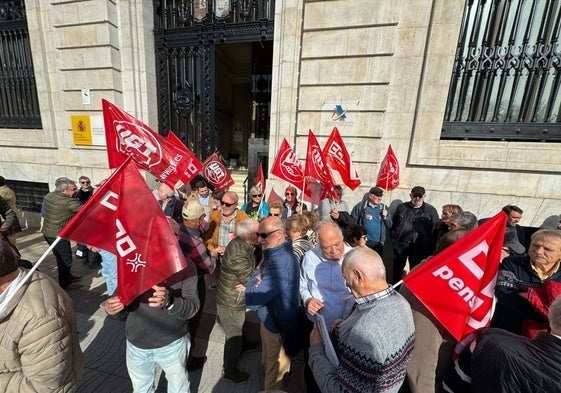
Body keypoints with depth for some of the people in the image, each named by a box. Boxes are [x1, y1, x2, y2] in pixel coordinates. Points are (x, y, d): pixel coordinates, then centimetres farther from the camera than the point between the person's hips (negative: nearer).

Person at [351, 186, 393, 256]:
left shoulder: (384, 208, 8)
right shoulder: (360, 206, -4)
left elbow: (389, 225, 11)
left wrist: (385, 216, -7)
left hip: (378, 243, 4)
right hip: (364, 242, -3)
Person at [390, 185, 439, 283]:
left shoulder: (431, 210, 1)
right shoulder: (401, 207, 6)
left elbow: (435, 230, -1)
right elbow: (393, 224, 9)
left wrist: (430, 248, -6)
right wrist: (394, 238, 3)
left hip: (419, 247, -1)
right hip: (400, 244, 2)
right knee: (397, 270, 12)